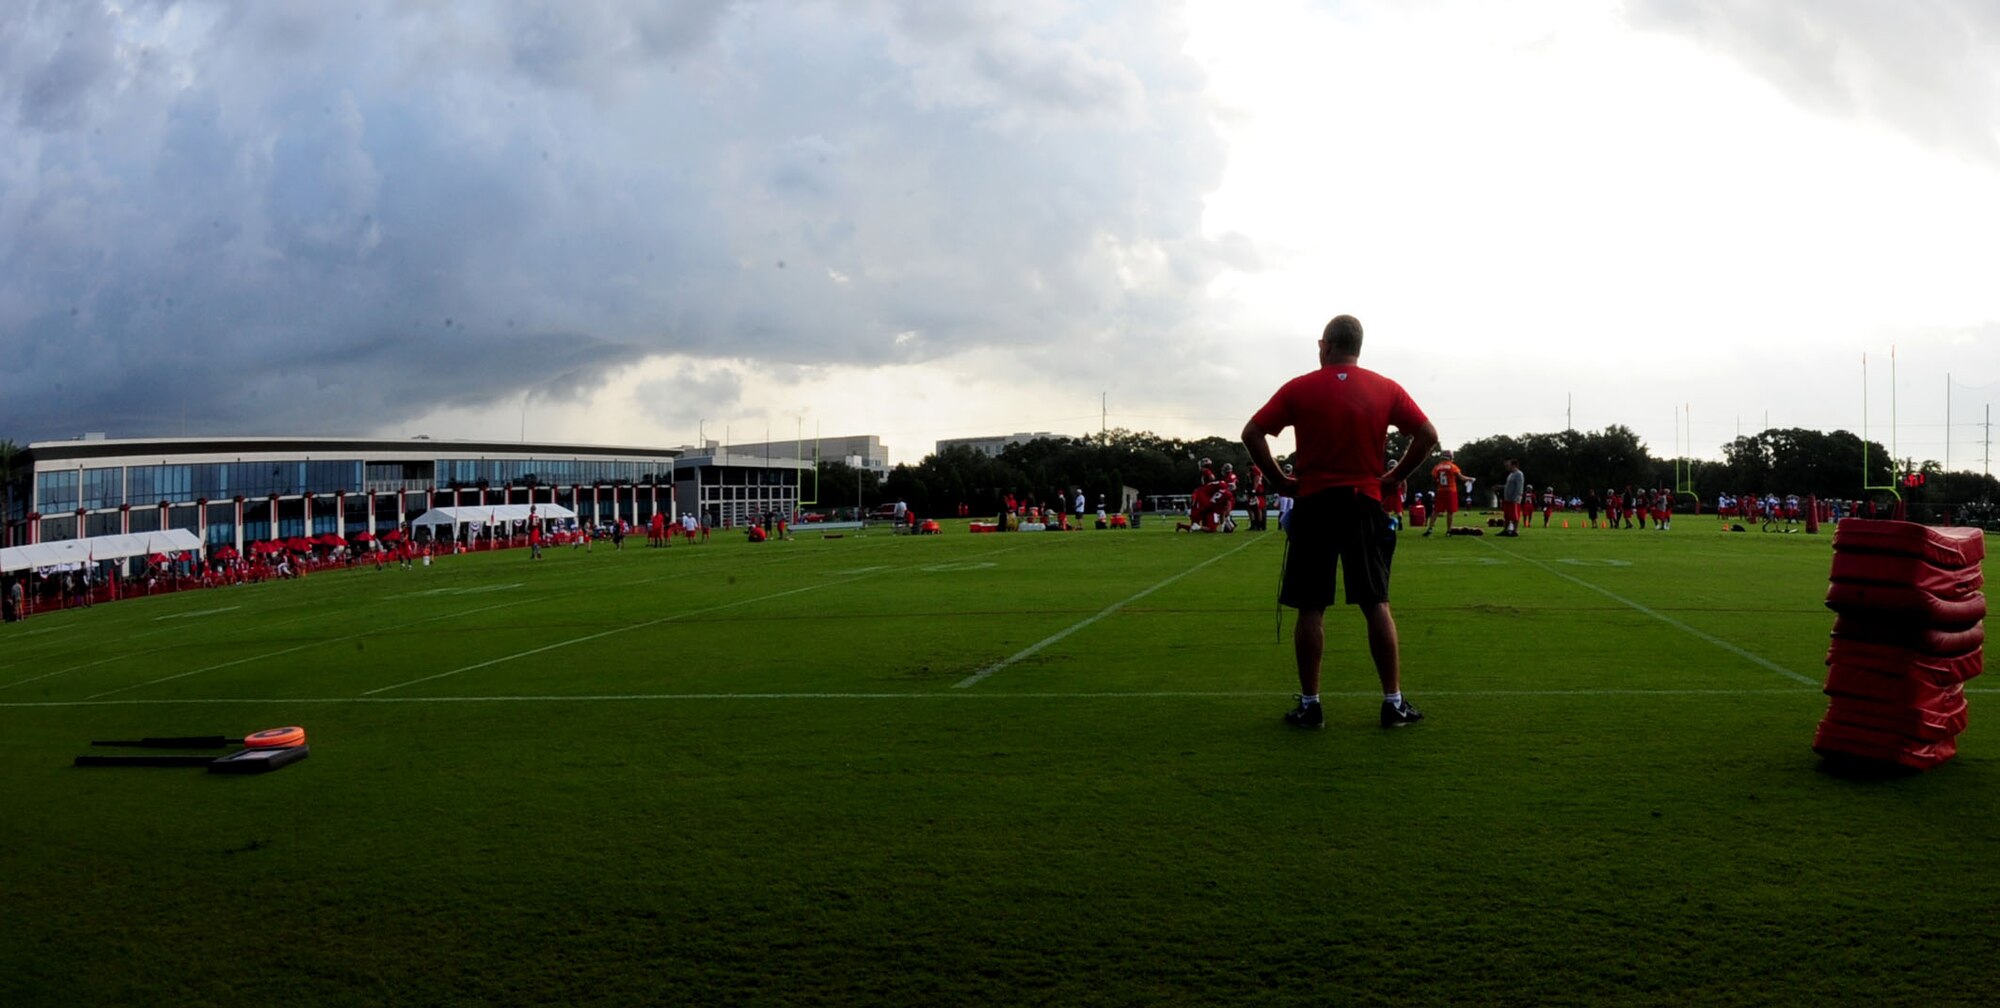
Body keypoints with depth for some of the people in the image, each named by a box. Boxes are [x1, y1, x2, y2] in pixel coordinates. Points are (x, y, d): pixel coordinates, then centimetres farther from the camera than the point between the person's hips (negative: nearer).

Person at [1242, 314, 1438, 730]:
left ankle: (1309, 705, 6)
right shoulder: (1387, 390, 4)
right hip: (1365, 505, 2)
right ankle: (1394, 702, 8)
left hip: (1313, 505, -1)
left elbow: (1252, 434, -5)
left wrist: (1279, 478, 3)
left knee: (1311, 609, 3)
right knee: (1377, 605, 5)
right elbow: (1428, 435, 1)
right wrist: (1394, 477, 7)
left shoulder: (1299, 389, -1)